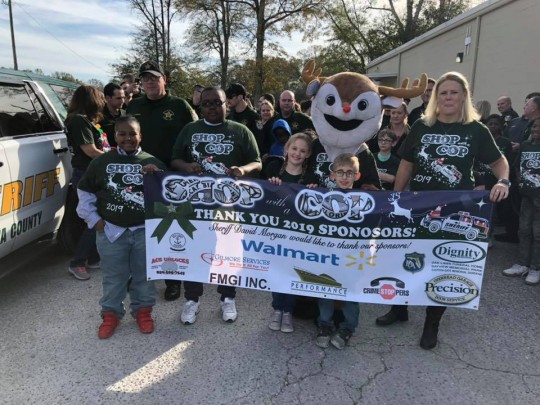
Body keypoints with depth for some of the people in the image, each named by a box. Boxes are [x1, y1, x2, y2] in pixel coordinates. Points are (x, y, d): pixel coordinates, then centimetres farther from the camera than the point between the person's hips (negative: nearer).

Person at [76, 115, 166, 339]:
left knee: (143, 274, 11)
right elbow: (85, 192, 10)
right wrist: (93, 219, 4)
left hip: (145, 231, 0)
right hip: (111, 231, 1)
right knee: (113, 276, 11)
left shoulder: (152, 162, 1)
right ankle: (111, 313, 28)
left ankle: (143, 310, 29)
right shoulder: (101, 162, 2)